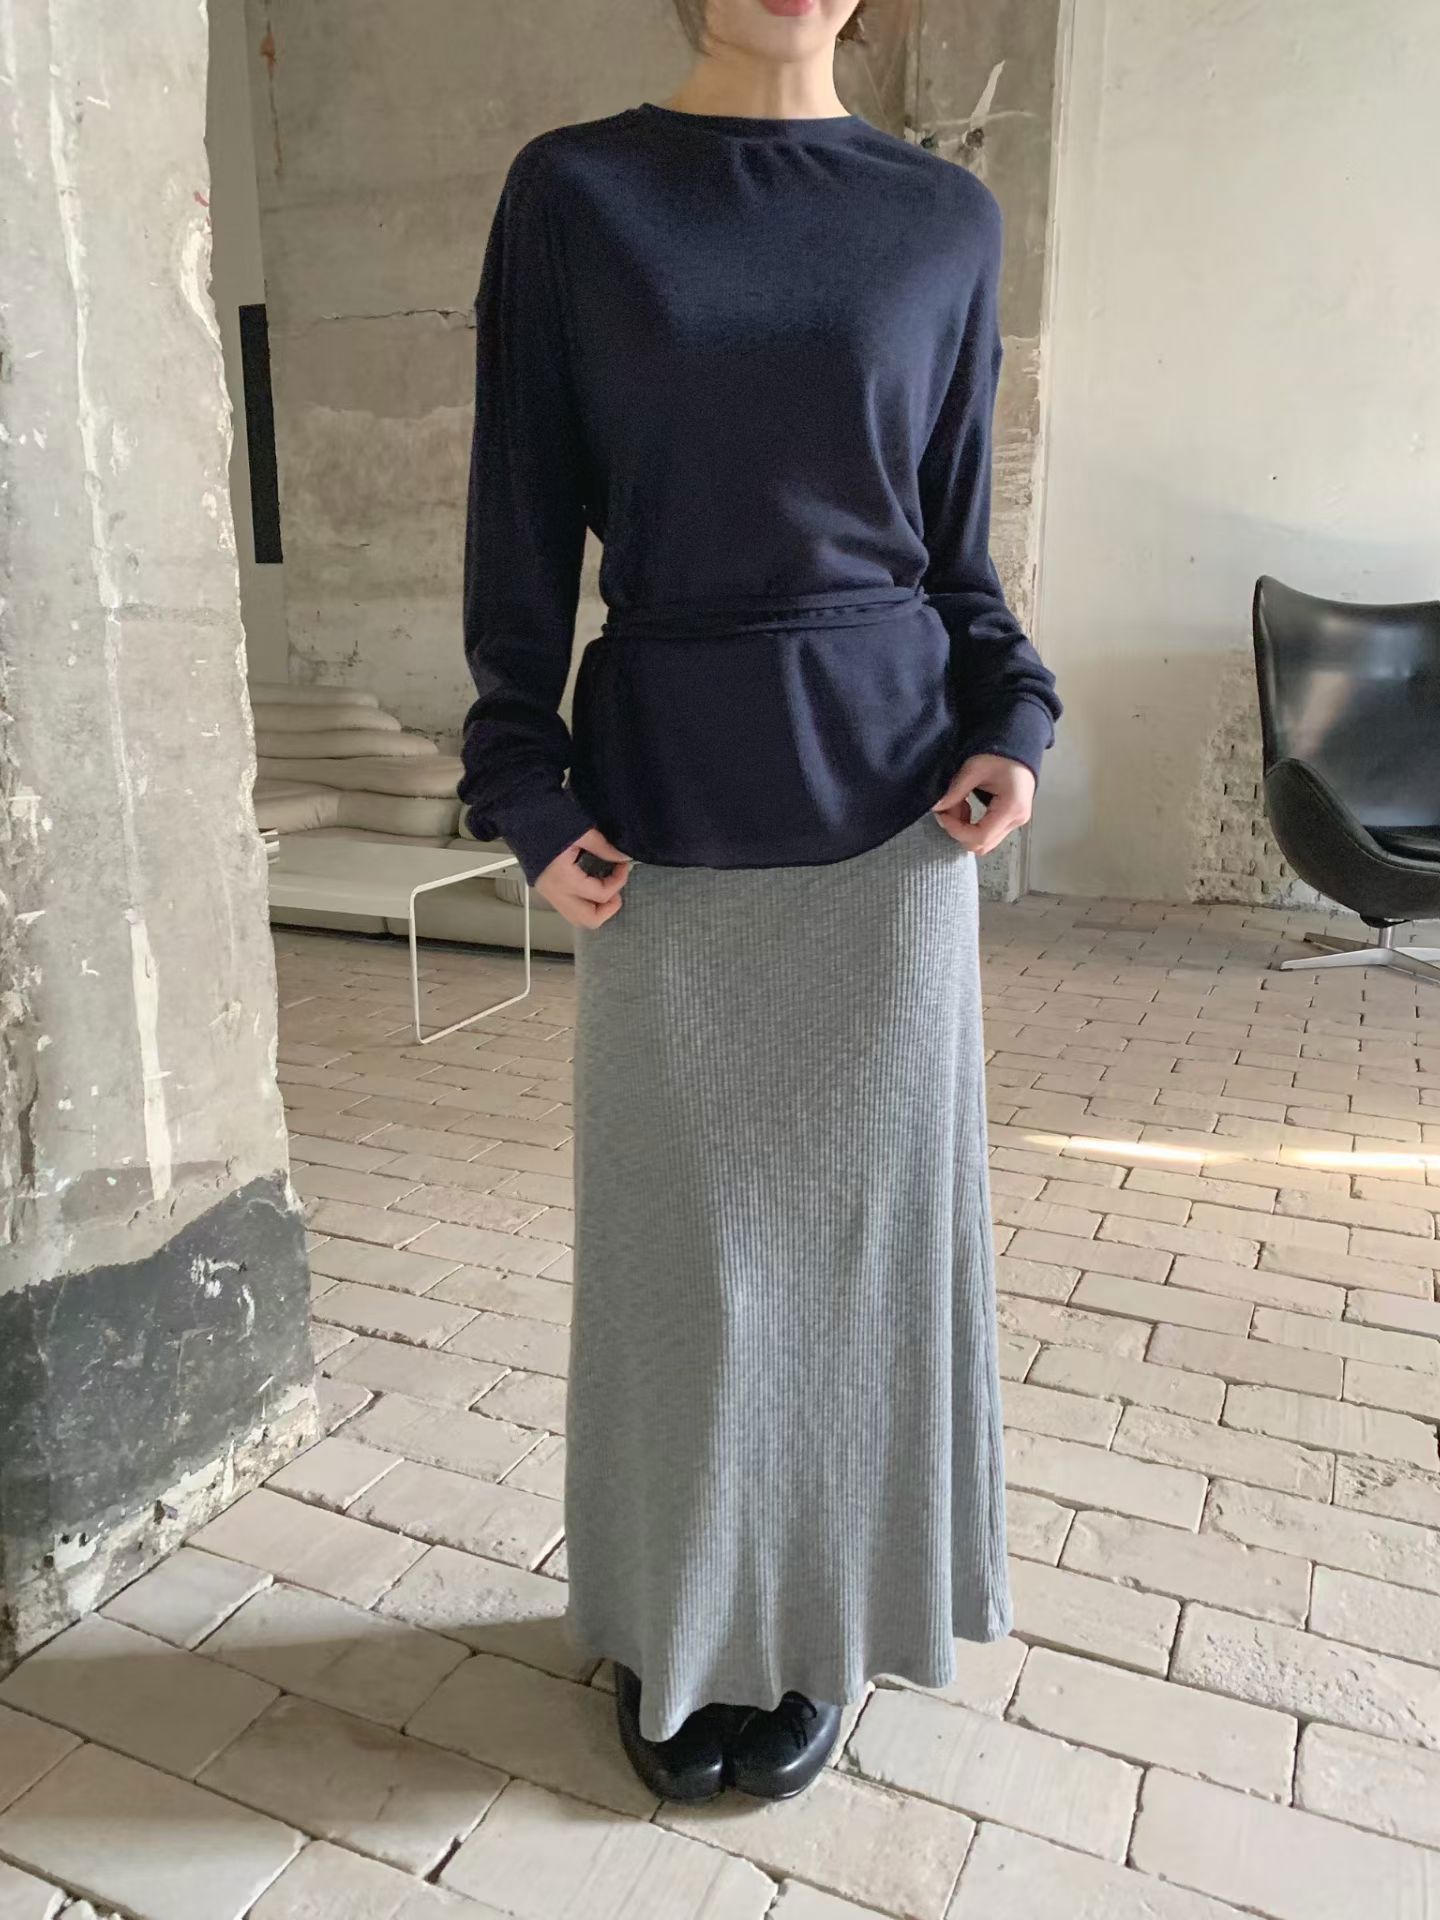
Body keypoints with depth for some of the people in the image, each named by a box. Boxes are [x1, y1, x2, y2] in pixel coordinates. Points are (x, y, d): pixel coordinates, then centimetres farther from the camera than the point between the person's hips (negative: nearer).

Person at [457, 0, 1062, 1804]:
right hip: (665, 800, -1)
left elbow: (959, 543, 11)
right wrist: (529, 802, -7)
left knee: (861, 1214, 8)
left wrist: (1010, 724, -5)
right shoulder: (572, 192, 3)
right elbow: (524, 529, 1)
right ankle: (675, 1622, 30)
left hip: (887, 794, 2)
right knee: (681, 1234, 7)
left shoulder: (944, 218, 8)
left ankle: (820, 1616, 30)